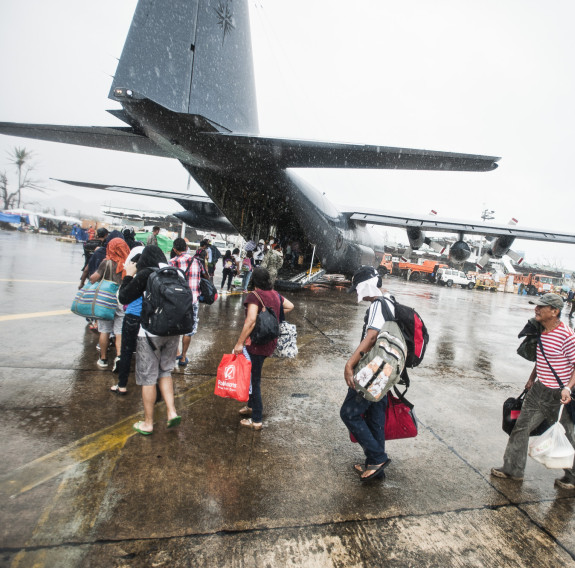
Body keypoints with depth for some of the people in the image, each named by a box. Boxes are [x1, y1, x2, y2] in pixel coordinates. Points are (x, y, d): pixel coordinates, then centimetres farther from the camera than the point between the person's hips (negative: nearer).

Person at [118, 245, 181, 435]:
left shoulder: (145, 274, -12)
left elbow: (124, 298, -6)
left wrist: (129, 276, 4)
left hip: (150, 333, -5)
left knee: (148, 377, 8)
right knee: (165, 371, 22)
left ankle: (148, 423, 20)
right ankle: (172, 412, 14)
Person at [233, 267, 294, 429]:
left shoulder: (254, 296, -16)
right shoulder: (275, 294, 7)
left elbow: (251, 320, -28)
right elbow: (290, 306, 21)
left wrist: (239, 343, -25)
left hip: (256, 343, -8)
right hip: (270, 342, 8)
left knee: (253, 379, 3)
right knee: (254, 375, 25)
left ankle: (256, 420, 12)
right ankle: (252, 405, 41)